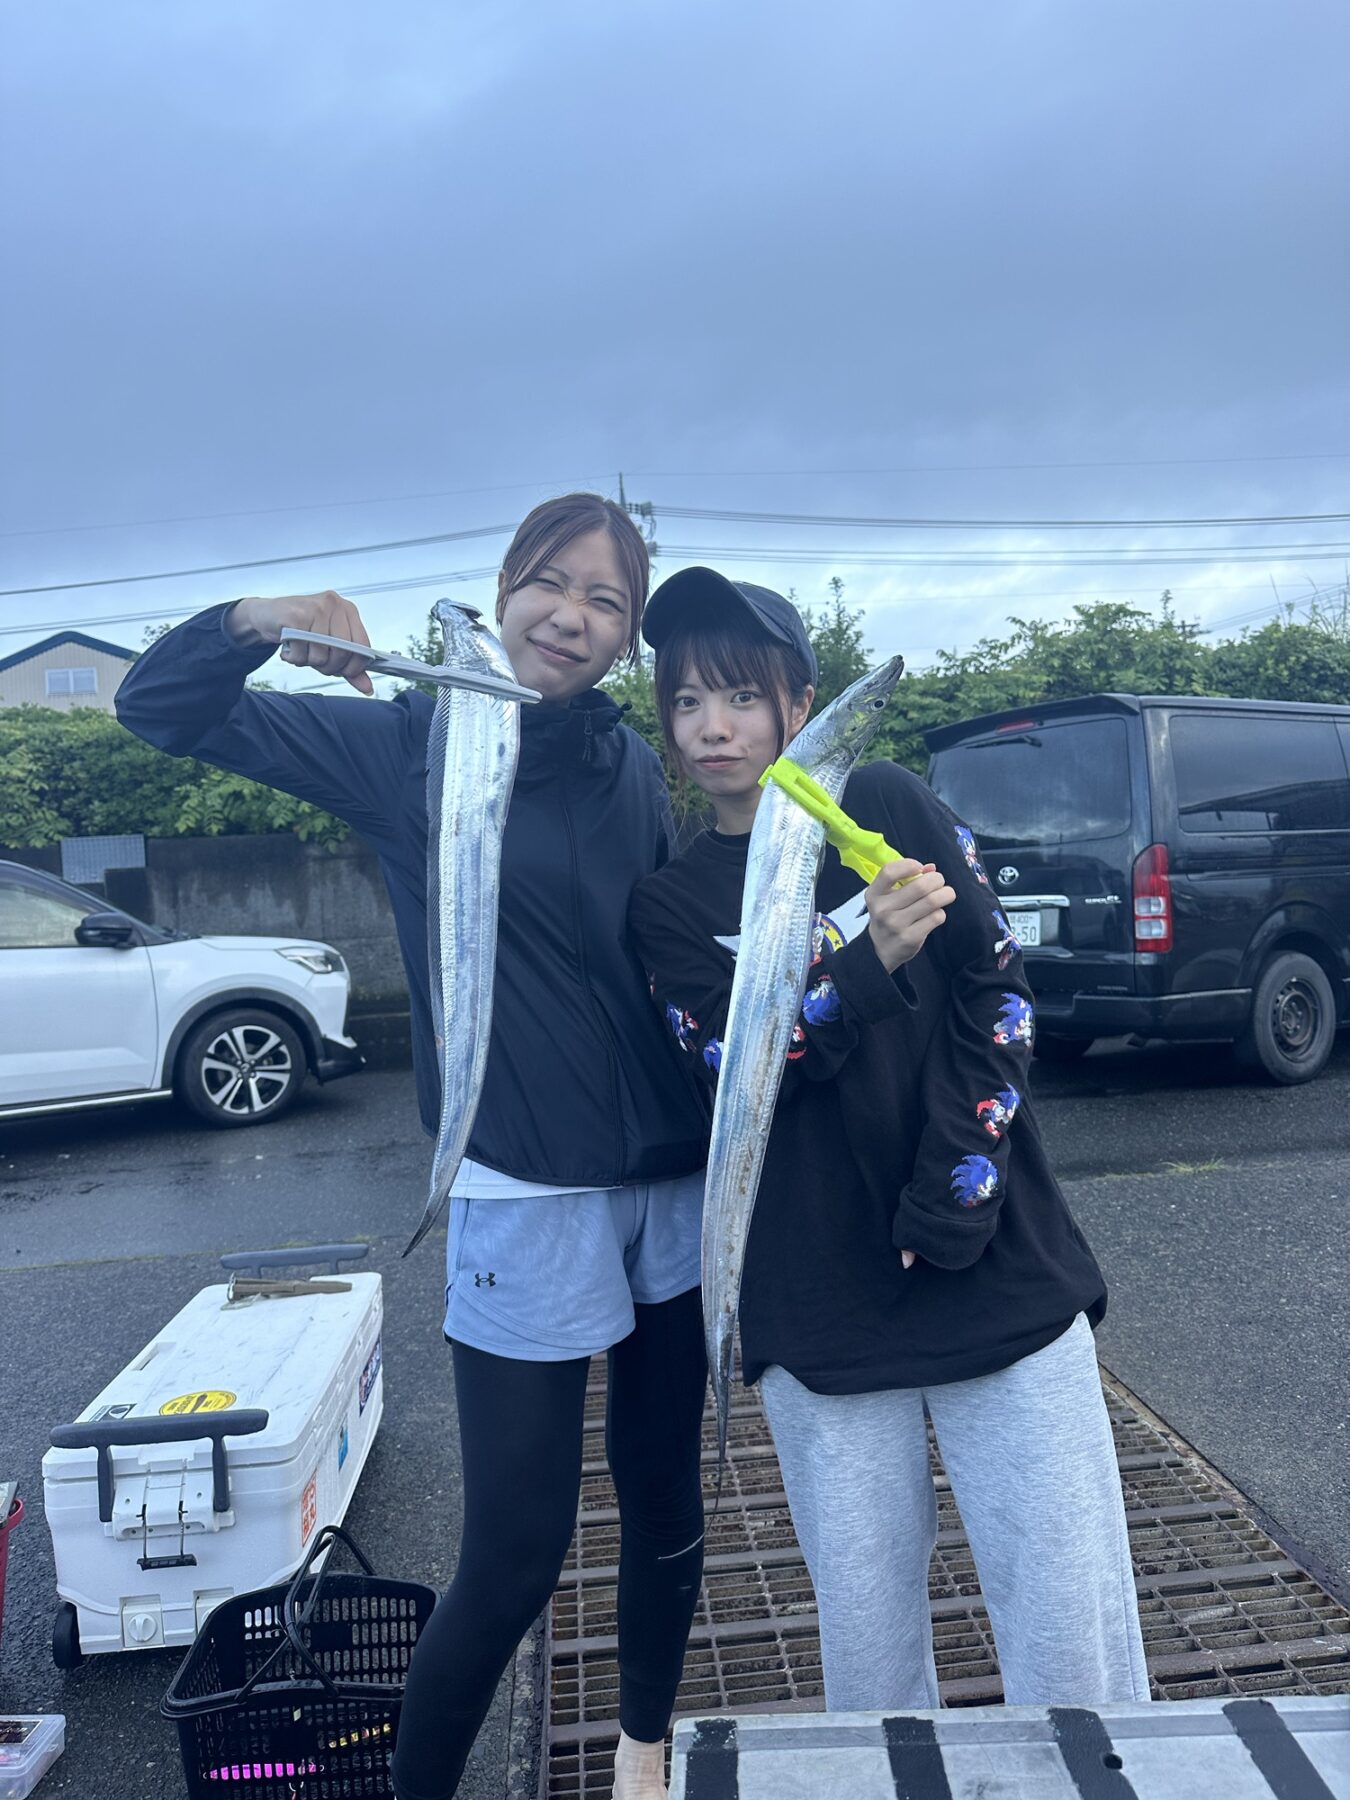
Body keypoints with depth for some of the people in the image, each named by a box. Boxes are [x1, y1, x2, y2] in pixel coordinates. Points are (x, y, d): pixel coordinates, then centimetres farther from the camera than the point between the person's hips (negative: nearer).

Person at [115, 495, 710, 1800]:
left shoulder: (635, 767, 5)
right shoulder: (409, 741, -4)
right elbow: (157, 705, -2)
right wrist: (259, 619, -21)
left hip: (676, 1192, 4)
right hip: (525, 1203, -4)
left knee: (665, 1503, 18)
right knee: (514, 1556, 2)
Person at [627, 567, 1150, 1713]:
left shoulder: (895, 809, 2)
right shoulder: (671, 904, 4)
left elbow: (996, 995, -1)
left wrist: (956, 1190, -9)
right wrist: (870, 965, -25)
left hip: (1001, 1271, 0)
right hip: (822, 1306, 1)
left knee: (1068, 1602, 4)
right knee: (866, 1619, 11)